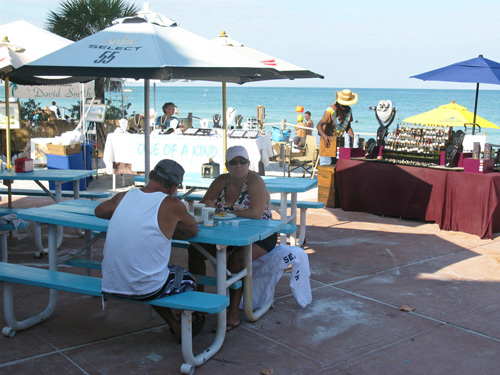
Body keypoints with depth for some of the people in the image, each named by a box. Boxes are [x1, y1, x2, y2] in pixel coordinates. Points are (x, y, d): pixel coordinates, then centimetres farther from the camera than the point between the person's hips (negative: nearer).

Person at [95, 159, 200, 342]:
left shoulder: (123, 197, 3)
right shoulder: (171, 205, -11)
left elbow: (98, 211, 25)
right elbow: (194, 230, 8)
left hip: (111, 284, 5)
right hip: (145, 289, -5)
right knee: (190, 279, 23)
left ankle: (176, 327, 40)